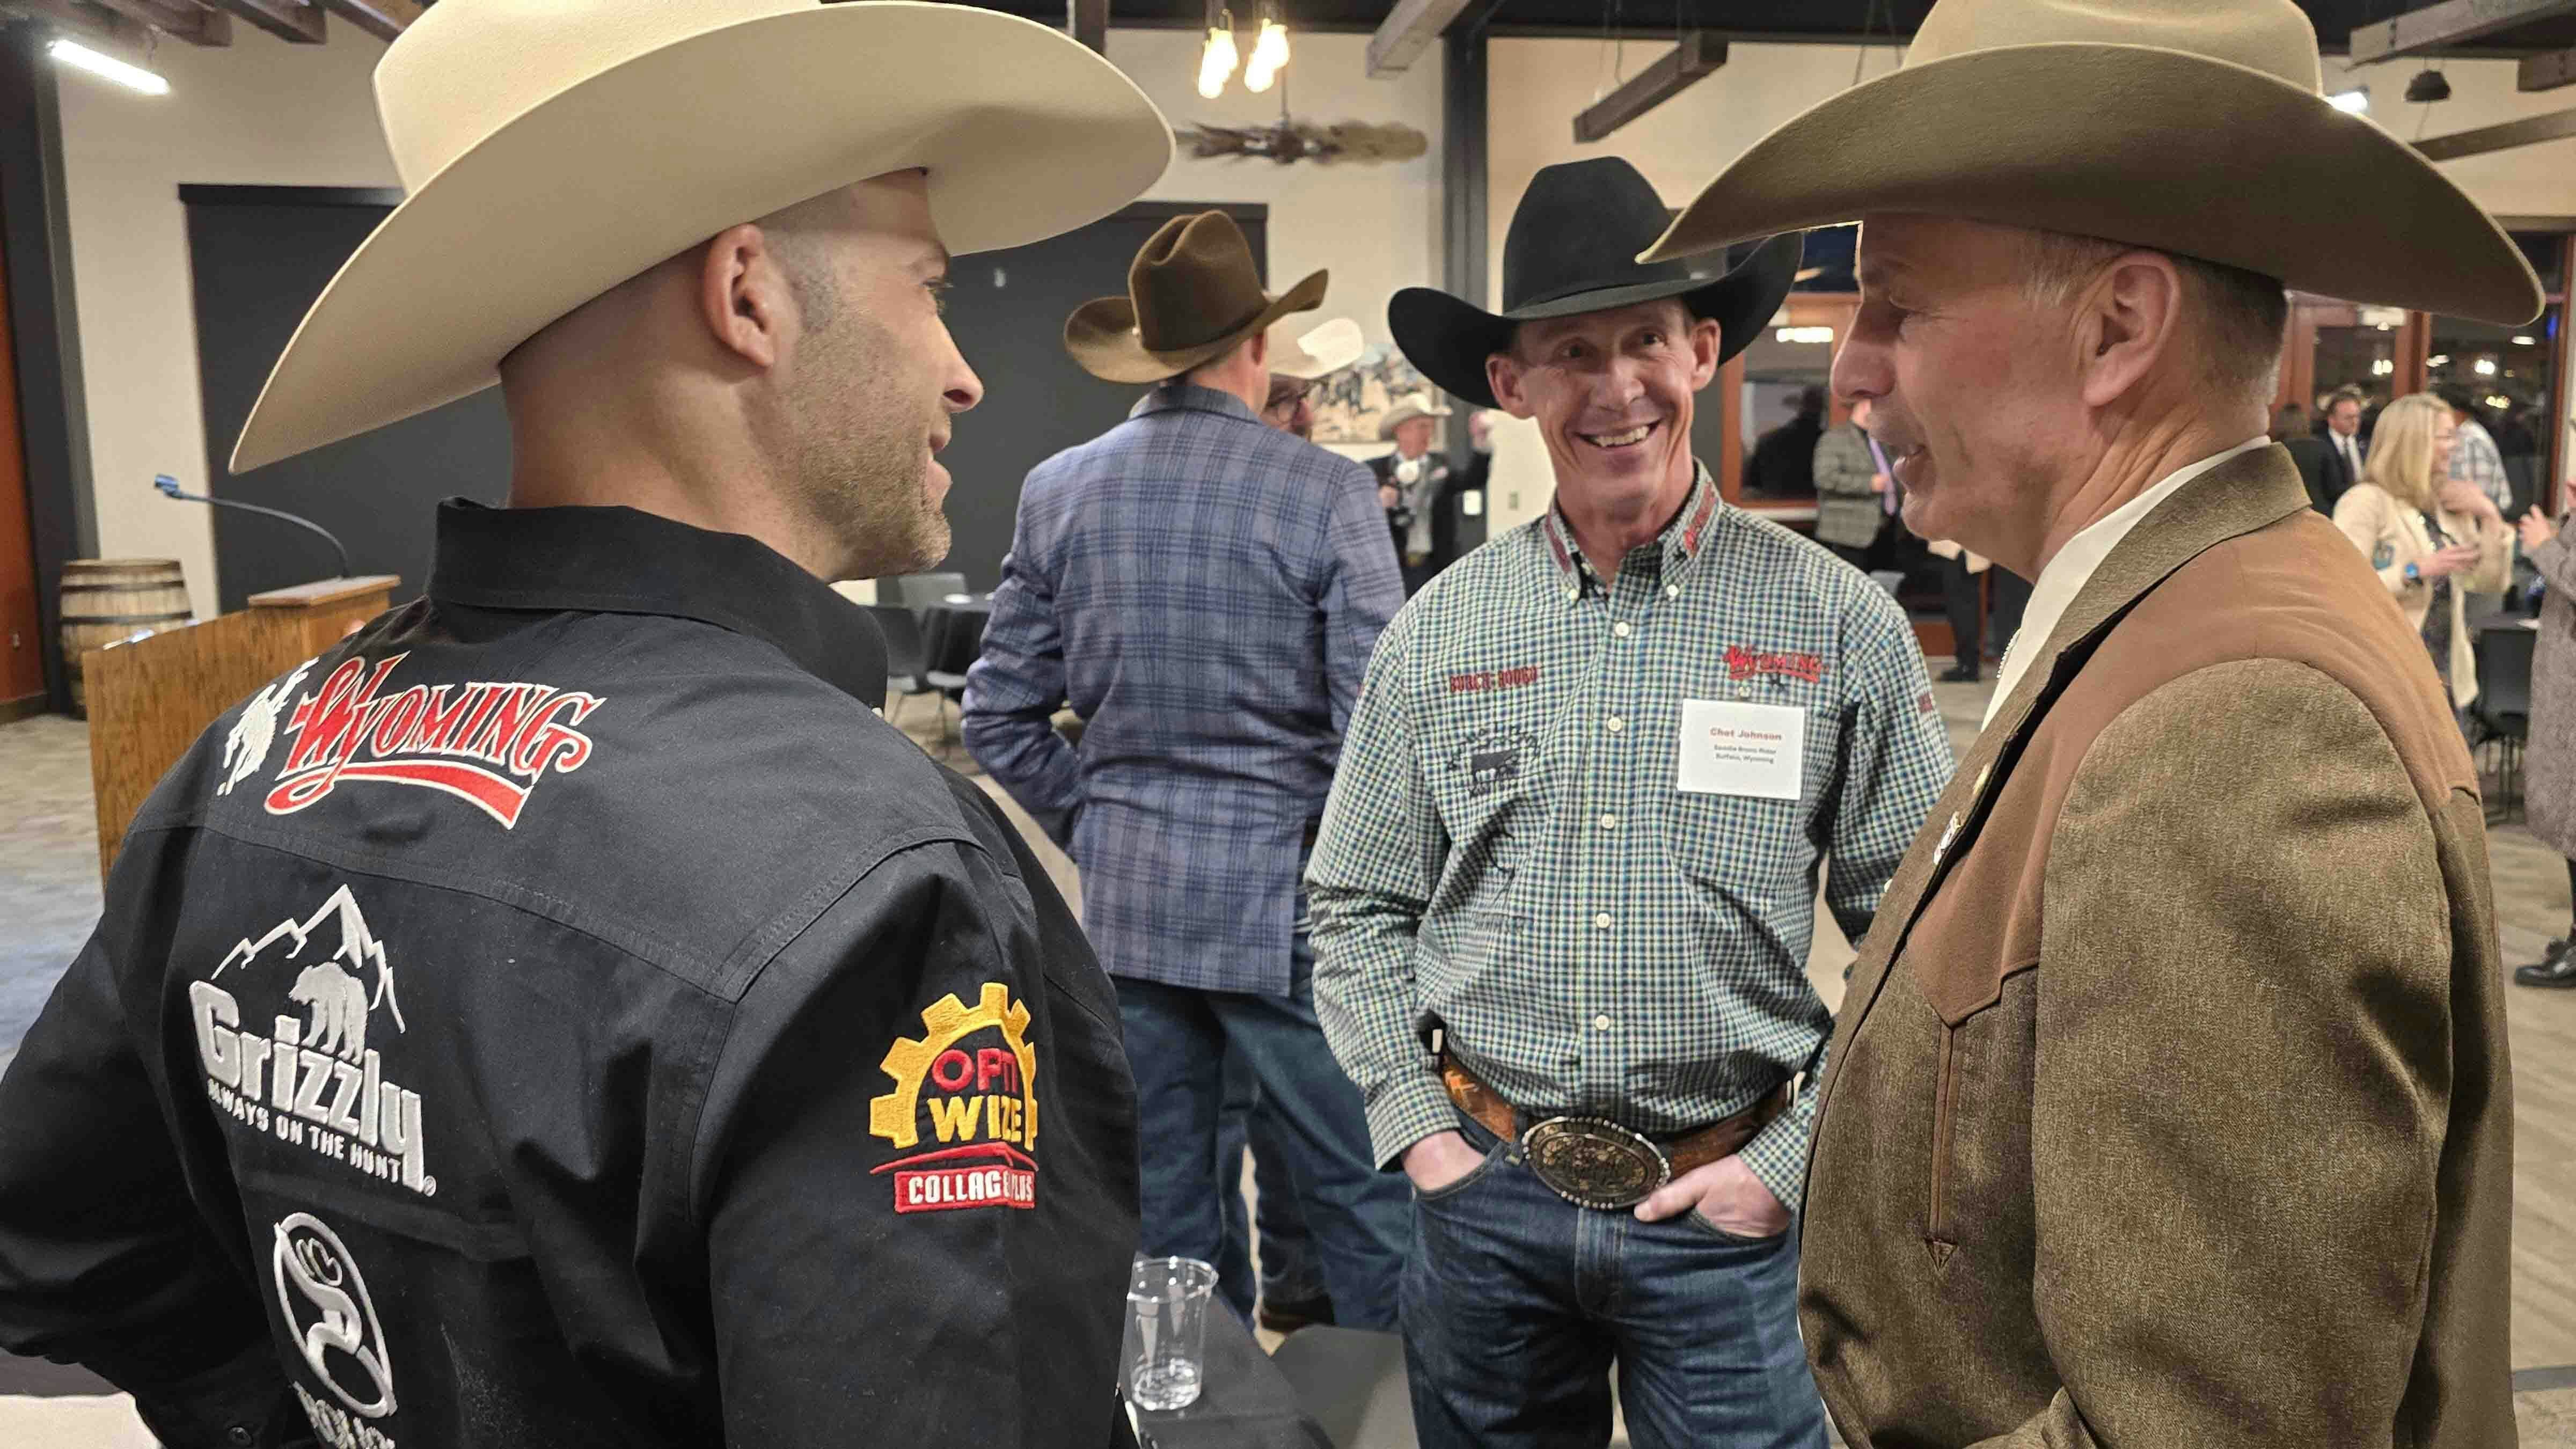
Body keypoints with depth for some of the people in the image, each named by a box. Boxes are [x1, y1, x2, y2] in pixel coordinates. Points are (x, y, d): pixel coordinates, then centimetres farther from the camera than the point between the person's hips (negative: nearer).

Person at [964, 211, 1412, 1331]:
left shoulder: (1058, 492, 2)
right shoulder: (1326, 494, -11)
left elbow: (999, 717, 4)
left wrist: (1093, 825, 14)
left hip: (1126, 899, 5)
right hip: (1284, 899, -4)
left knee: (1163, 1207, 15)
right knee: (1361, 1199, 7)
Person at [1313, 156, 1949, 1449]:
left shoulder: (1841, 624, -6)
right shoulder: (1435, 635, 0)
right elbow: (1358, 910, 6)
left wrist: (1795, 1158, -7)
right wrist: (1419, 1133, -1)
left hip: (1728, 1209, -2)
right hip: (1483, 1196, 2)